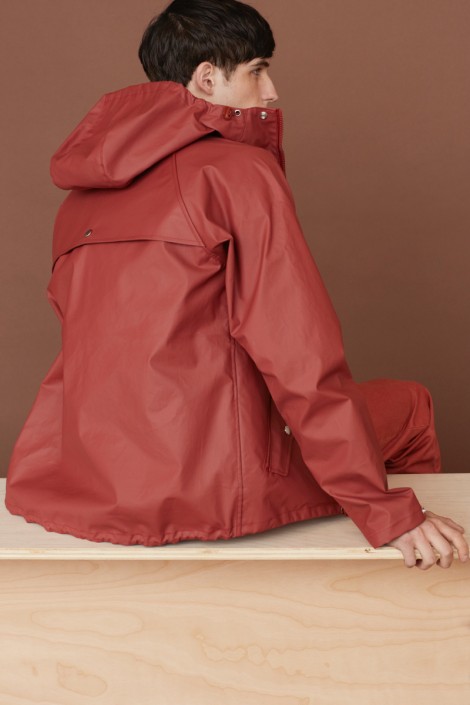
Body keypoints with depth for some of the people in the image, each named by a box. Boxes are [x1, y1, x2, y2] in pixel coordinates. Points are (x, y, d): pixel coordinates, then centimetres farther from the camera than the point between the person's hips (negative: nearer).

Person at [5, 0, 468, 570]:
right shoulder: (239, 169, -7)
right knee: (408, 407, 14)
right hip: (209, 487, -7)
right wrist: (387, 513, -10)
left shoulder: (79, 199, 13)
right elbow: (301, 360, -13)